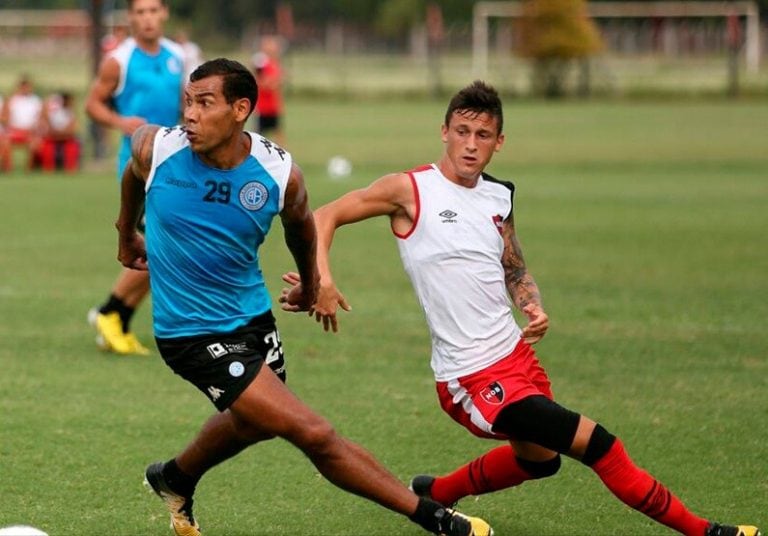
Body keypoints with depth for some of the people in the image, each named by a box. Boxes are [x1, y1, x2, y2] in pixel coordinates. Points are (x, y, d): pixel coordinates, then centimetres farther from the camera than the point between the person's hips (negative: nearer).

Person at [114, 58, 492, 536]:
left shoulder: (280, 172, -16)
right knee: (313, 434, -13)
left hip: (252, 314, 4)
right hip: (192, 332, -4)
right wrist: (127, 233, 23)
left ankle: (175, 480, 57)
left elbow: (301, 222, 8)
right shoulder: (156, 148, -19)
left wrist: (311, 282, 24)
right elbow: (134, 174, 7)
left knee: (252, 421, 27)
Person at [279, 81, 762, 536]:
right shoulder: (411, 190, -11)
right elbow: (324, 217, -9)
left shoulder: (499, 197, 7)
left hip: (516, 355, 8)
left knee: (538, 460, 28)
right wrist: (321, 281, -25)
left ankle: (435, 494, 48)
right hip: (472, 379, -8)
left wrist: (533, 307, -2)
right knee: (594, 442, -14)